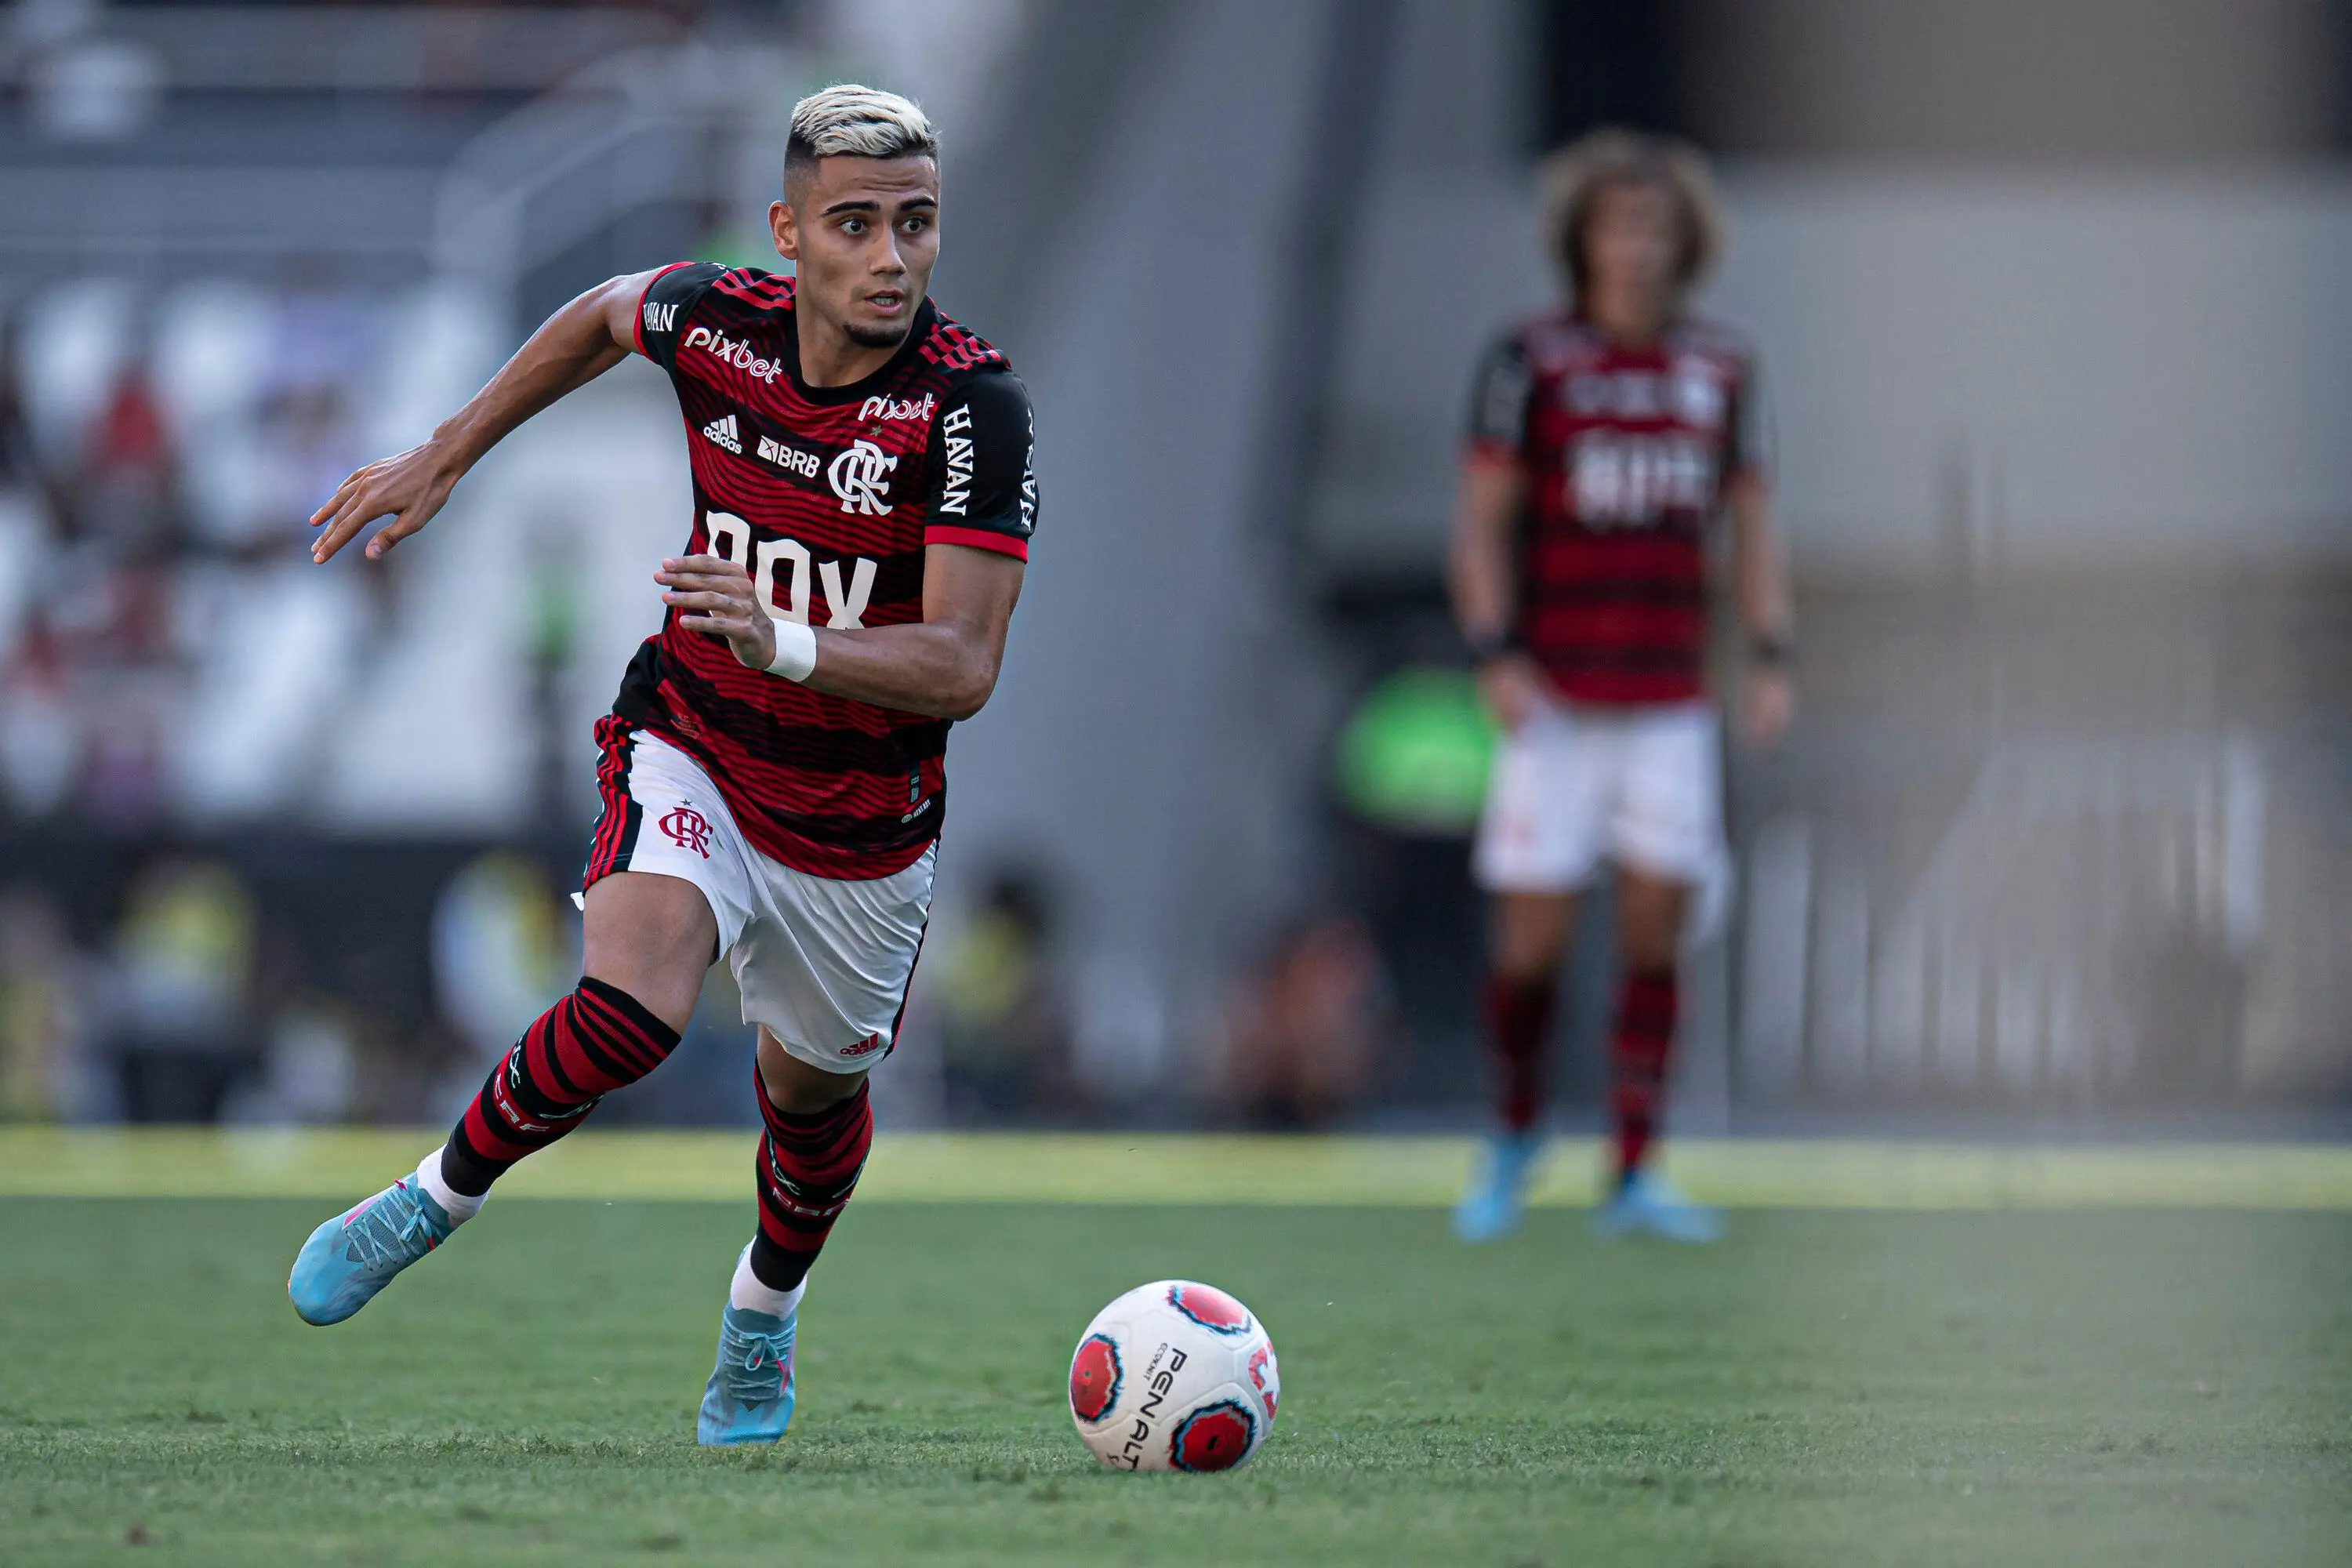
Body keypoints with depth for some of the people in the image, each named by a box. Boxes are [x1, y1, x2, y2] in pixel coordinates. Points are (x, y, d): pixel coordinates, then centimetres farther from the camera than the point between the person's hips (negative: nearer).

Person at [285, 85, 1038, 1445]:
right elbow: (604, 317, 11)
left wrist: (785, 642, -46)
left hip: (862, 818, 0)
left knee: (813, 1089, 19)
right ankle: (442, 1196, -1)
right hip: (692, 755, 0)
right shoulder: (715, 320, -16)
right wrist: (443, 461, 14)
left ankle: (766, 1311, 52)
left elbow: (963, 667, -31)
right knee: (632, 1009, -27)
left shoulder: (974, 406, -26)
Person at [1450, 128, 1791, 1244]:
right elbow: (1480, 523, -3)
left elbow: (1751, 526, 11)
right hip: (1556, 706, -3)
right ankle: (1515, 1133, 22)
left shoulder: (1720, 370, 6)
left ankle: (1635, 1176, 4)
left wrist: (1771, 660, -1)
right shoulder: (1531, 361, -4)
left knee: (1656, 933, -2)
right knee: (1533, 948, -3)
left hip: (1669, 710, 3)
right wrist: (1495, 658, -15)